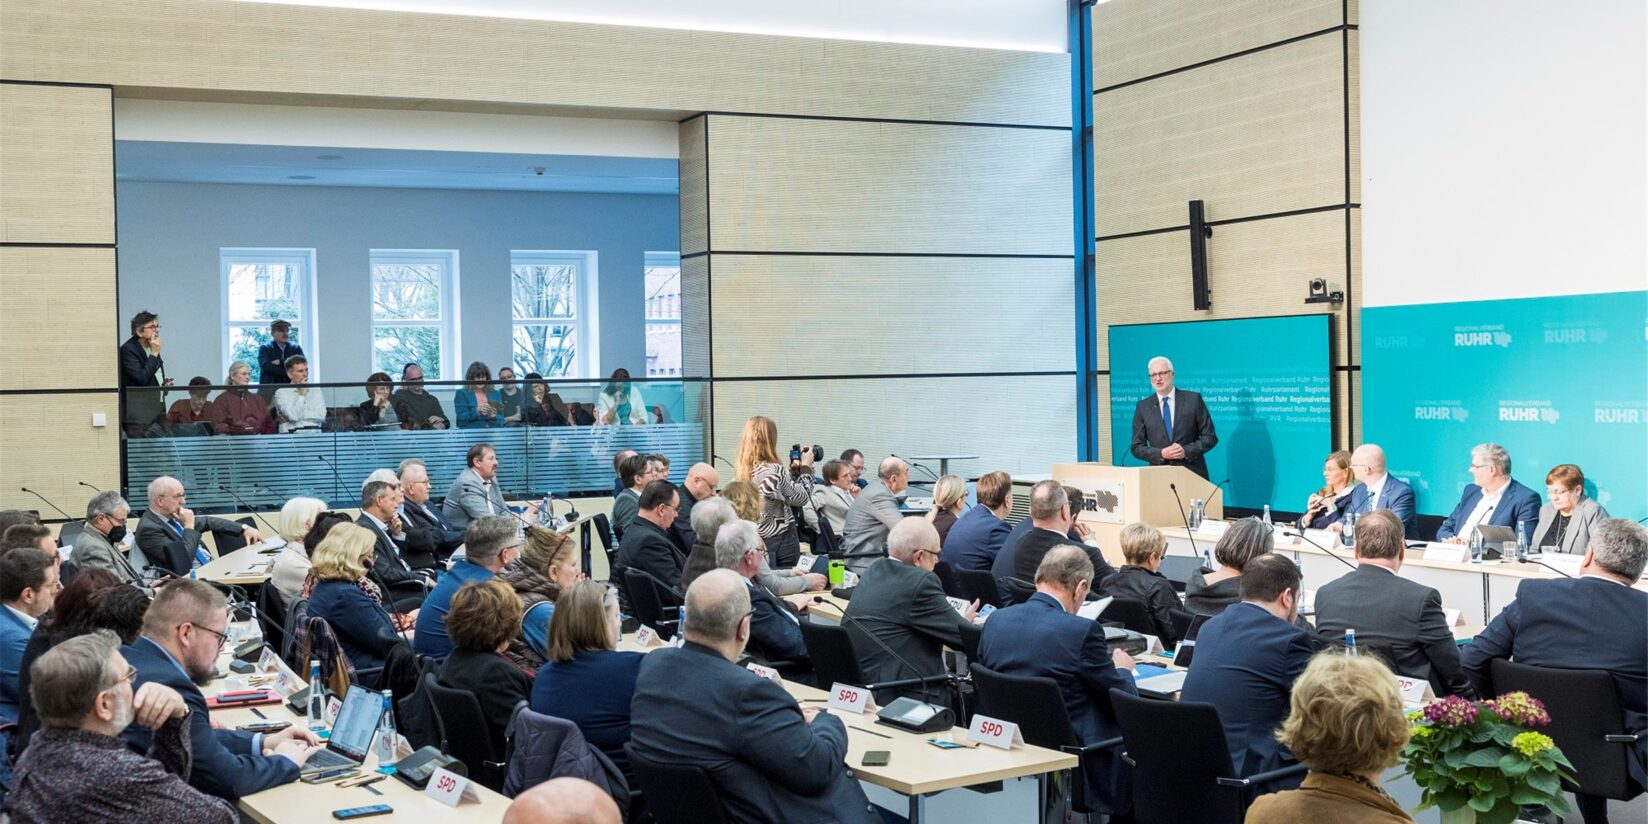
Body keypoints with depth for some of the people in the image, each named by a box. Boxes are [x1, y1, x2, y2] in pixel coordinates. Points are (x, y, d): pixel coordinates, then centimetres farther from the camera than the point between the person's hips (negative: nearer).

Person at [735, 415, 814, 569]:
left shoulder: (738, 470, 0)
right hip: (782, 541, -7)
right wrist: (805, 467, 4)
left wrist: (794, 470, 10)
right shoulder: (774, 471, -22)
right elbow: (802, 498, -6)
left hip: (754, 541, 7)